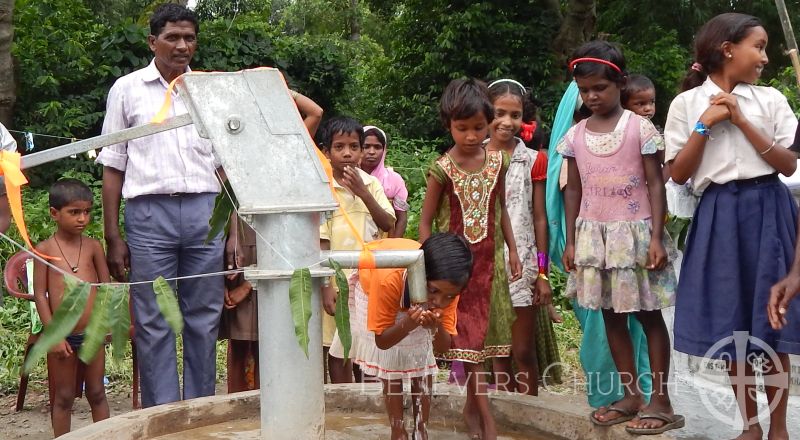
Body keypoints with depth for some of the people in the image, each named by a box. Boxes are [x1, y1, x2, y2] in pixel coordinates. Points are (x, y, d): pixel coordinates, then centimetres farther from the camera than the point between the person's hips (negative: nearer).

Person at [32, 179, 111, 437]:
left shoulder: (93, 247, 1)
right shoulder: (44, 250, -5)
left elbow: (106, 287, 5)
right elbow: (40, 294, -6)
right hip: (62, 336, -2)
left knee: (97, 394, 12)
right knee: (63, 397, 9)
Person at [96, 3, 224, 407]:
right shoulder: (127, 90, 8)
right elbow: (113, 166, 6)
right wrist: (113, 238, 0)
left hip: (205, 211, 2)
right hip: (150, 211, -2)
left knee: (204, 320, 5)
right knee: (154, 323, 0)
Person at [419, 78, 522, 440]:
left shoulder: (497, 161, 0)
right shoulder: (442, 169, -11)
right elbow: (426, 220, -5)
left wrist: (512, 250, 11)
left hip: (489, 259, 4)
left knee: (480, 333, 8)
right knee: (467, 335, -2)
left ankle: (471, 405, 21)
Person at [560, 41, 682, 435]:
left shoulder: (640, 128, -6)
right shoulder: (575, 135, 5)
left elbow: (655, 185, -6)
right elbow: (573, 190, 9)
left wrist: (656, 237, -13)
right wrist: (570, 240, 6)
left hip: (634, 231, -4)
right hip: (593, 234, 4)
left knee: (648, 313, 2)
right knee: (611, 314, 10)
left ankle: (660, 400, 10)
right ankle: (631, 395, 21)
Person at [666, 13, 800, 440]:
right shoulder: (687, 104, 2)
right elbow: (678, 174, -1)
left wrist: (742, 121, -9)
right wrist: (705, 125, -10)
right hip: (719, 214, 0)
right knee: (730, 324, 5)